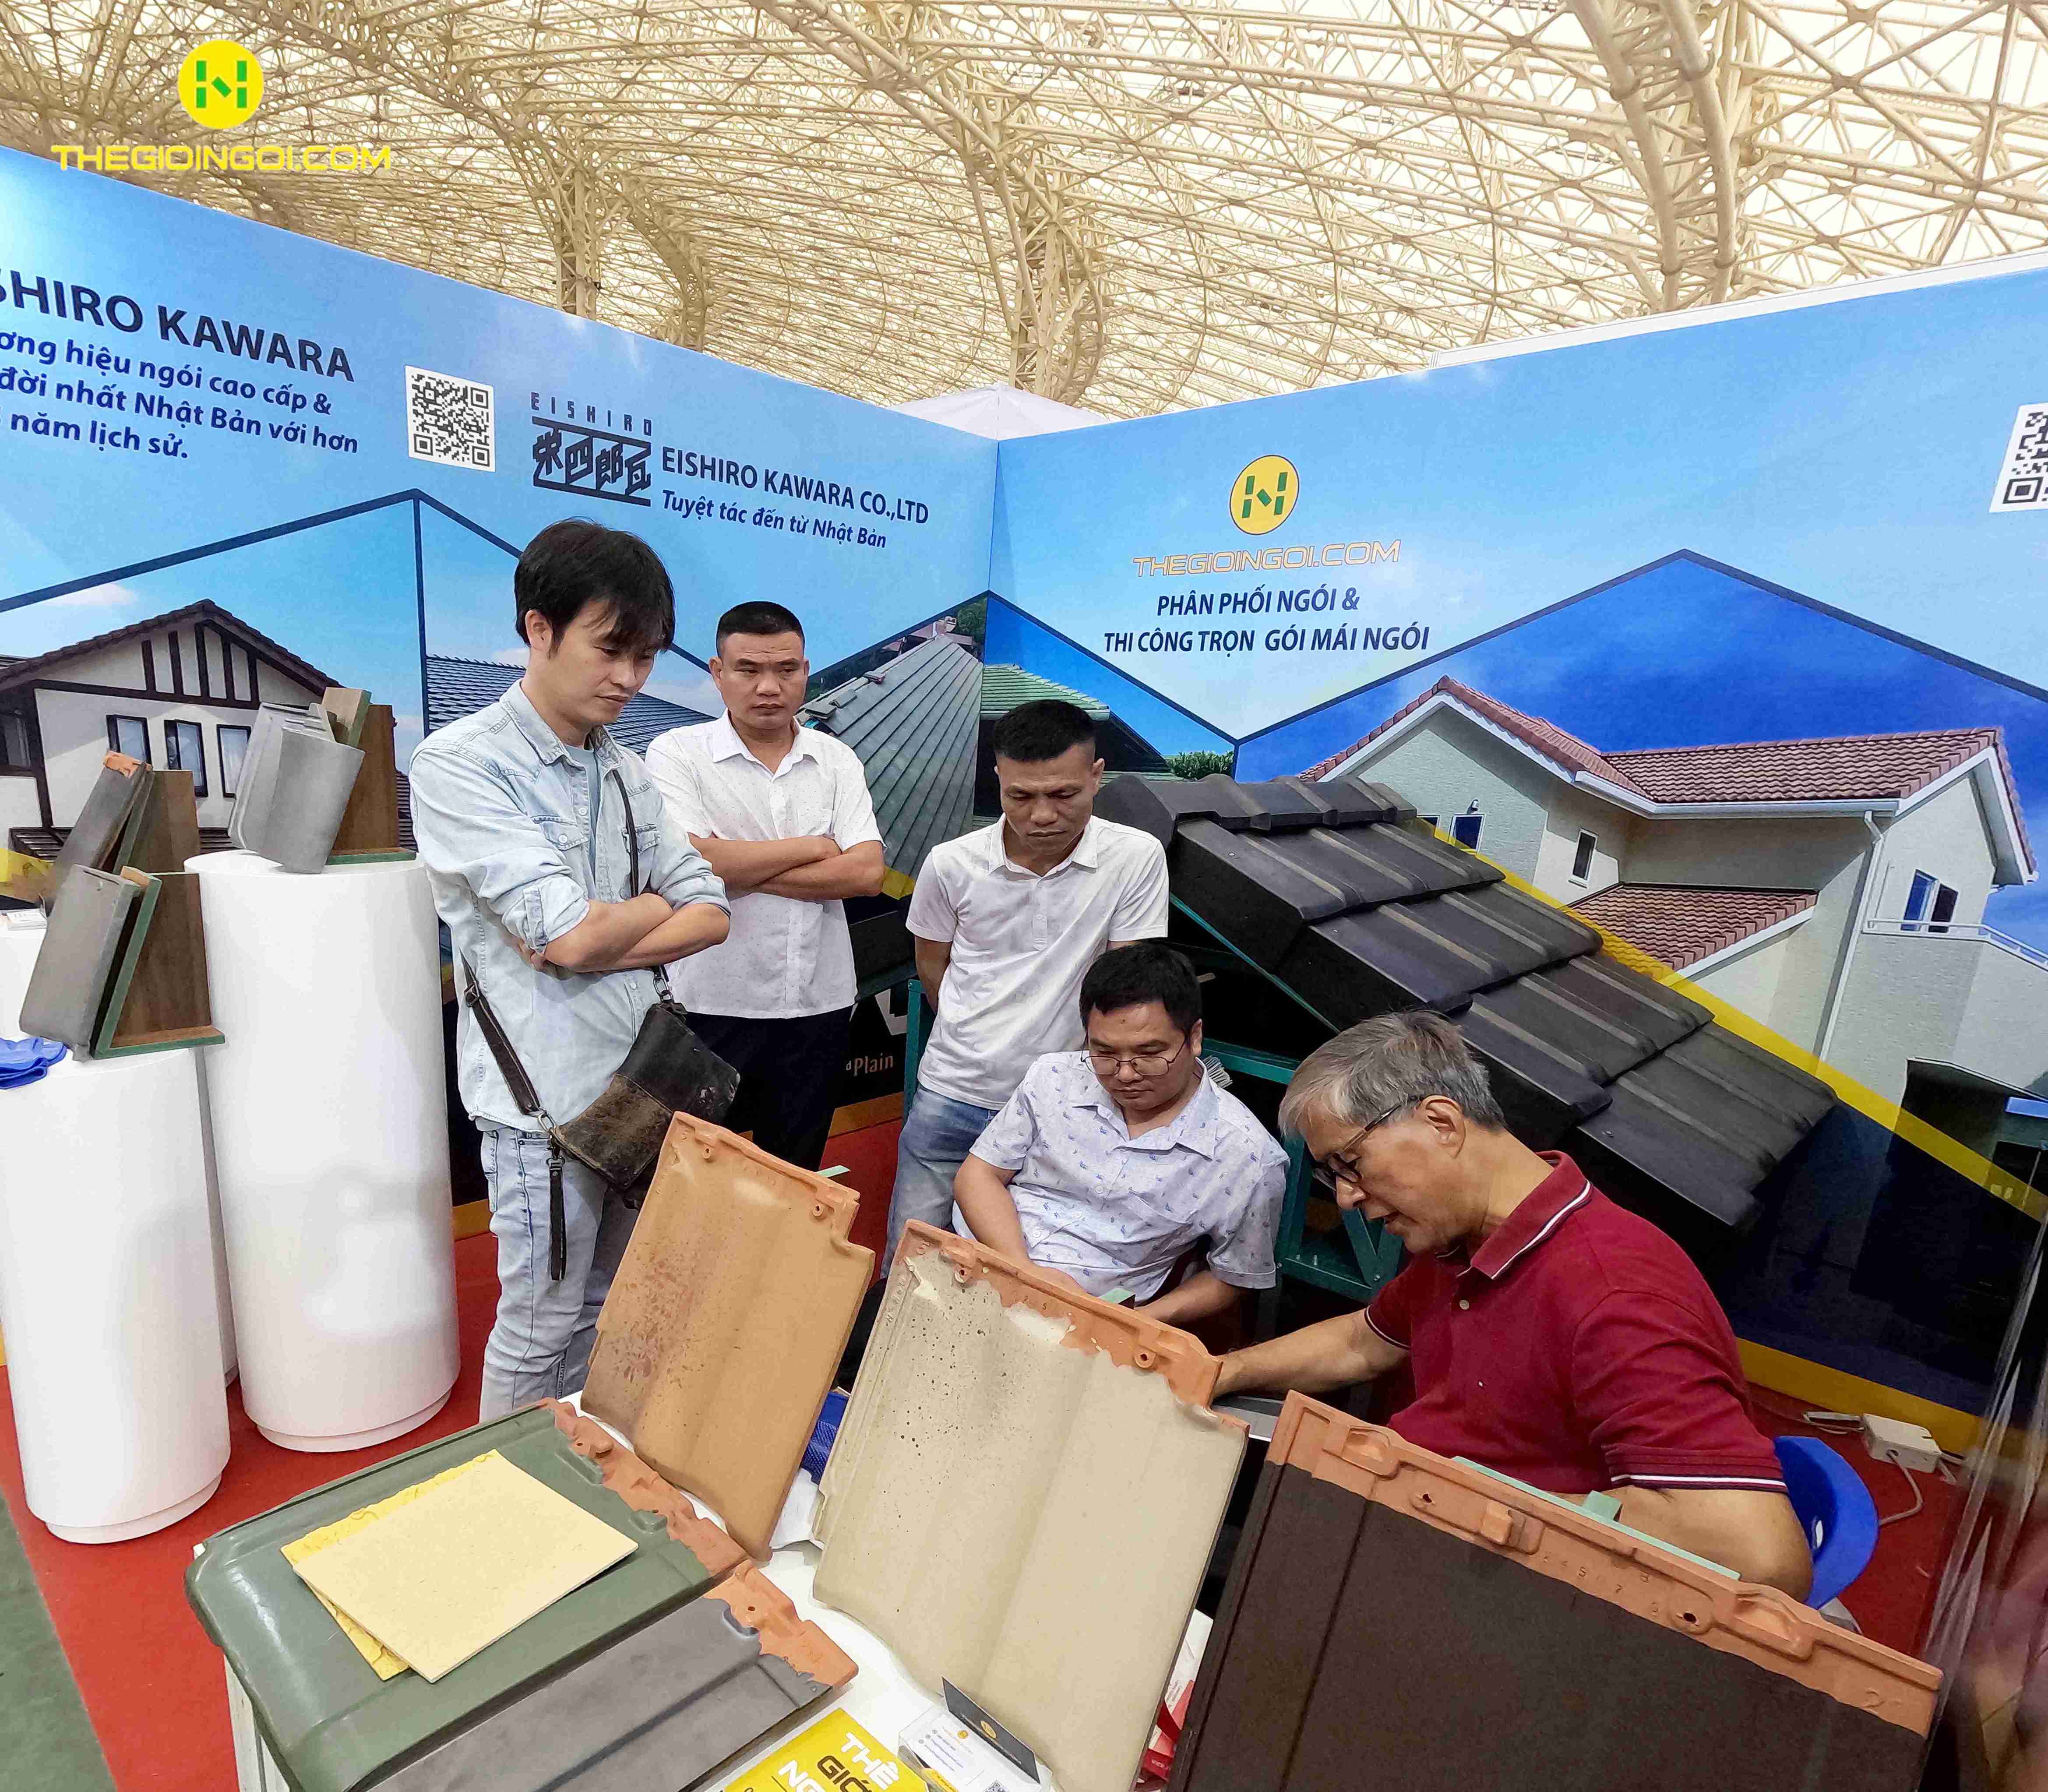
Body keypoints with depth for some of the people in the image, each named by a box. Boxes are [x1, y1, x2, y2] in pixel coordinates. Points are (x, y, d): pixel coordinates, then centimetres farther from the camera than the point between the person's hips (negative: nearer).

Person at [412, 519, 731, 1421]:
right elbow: (572, 933, -22)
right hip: (547, 1095, -6)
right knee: (542, 1331, 10)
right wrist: (655, 904, -2)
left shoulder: (625, 770, 8)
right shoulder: (460, 763, -12)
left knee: (615, 1312, 21)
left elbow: (711, 913, 3)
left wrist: (599, 942, -13)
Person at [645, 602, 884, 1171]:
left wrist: (739, 869, -13)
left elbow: (866, 872, -8)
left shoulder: (837, 760, 4)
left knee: (797, 1171, 19)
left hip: (819, 1003, 3)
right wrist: (811, 847, -10)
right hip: (715, 1003, -3)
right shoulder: (678, 753, -5)